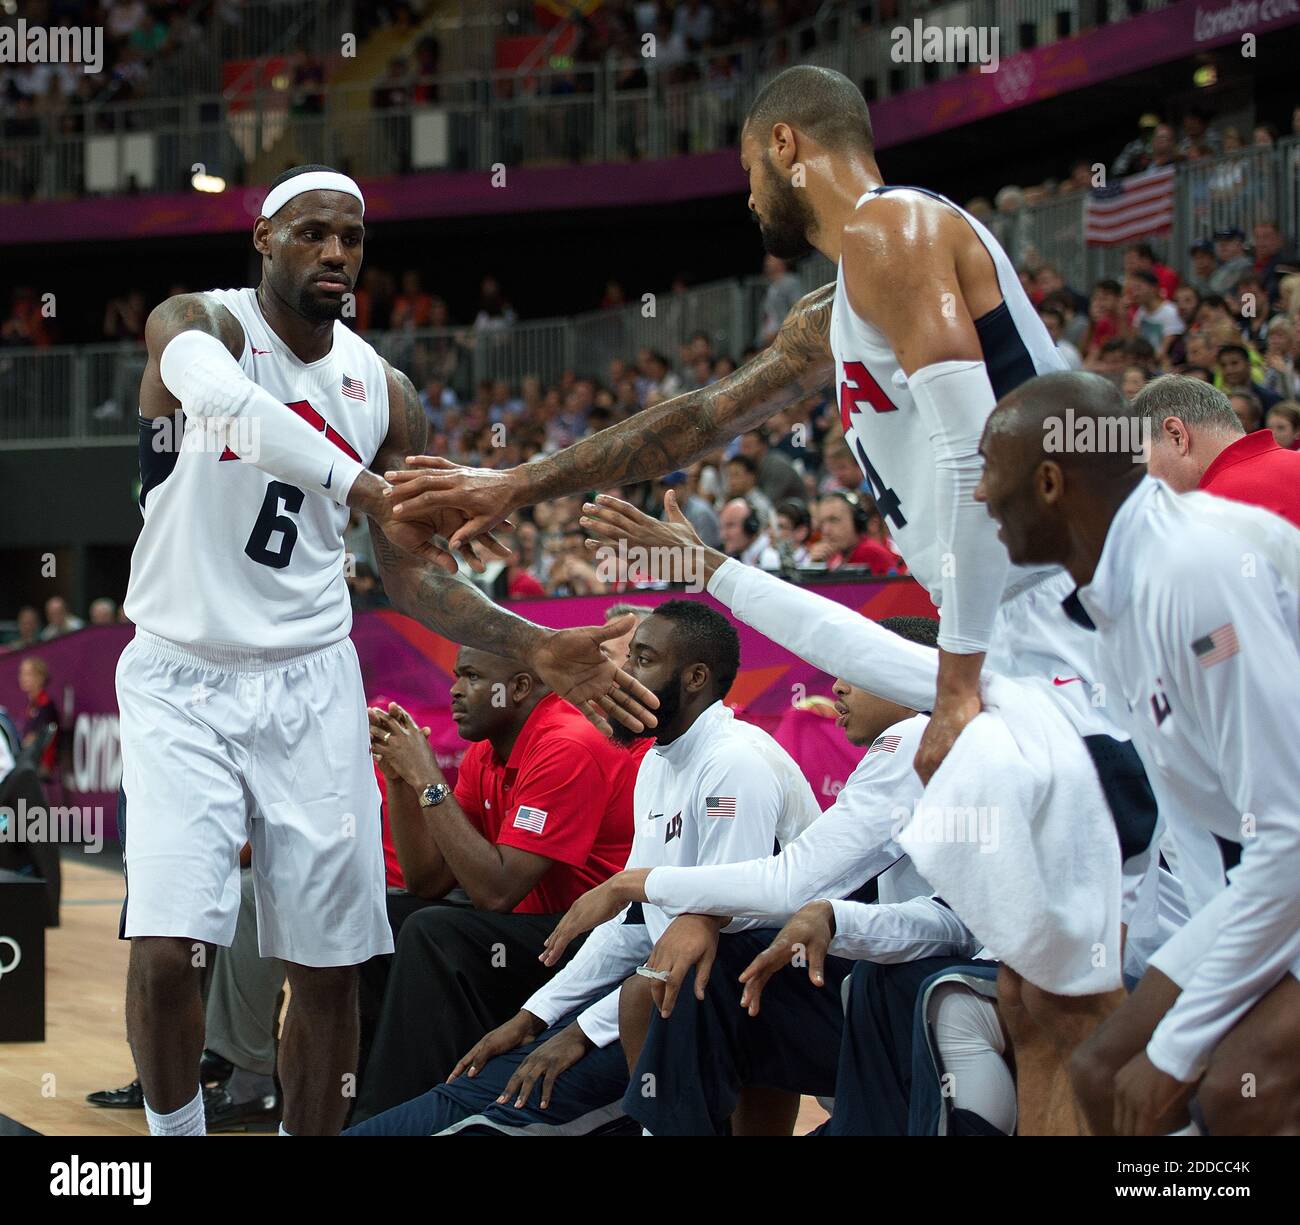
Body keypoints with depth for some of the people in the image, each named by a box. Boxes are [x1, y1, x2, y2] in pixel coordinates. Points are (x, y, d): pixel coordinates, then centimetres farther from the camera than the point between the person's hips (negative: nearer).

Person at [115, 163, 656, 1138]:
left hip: (309, 687, 4)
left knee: (328, 965, 2)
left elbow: (411, 574, 11)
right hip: (182, 682, -4)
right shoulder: (196, 325, -8)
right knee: (164, 949, -16)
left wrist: (535, 649, -4)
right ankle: (177, 1136, 7)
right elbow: (226, 401, -33)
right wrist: (370, 491, -46)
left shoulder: (384, 393, 6)